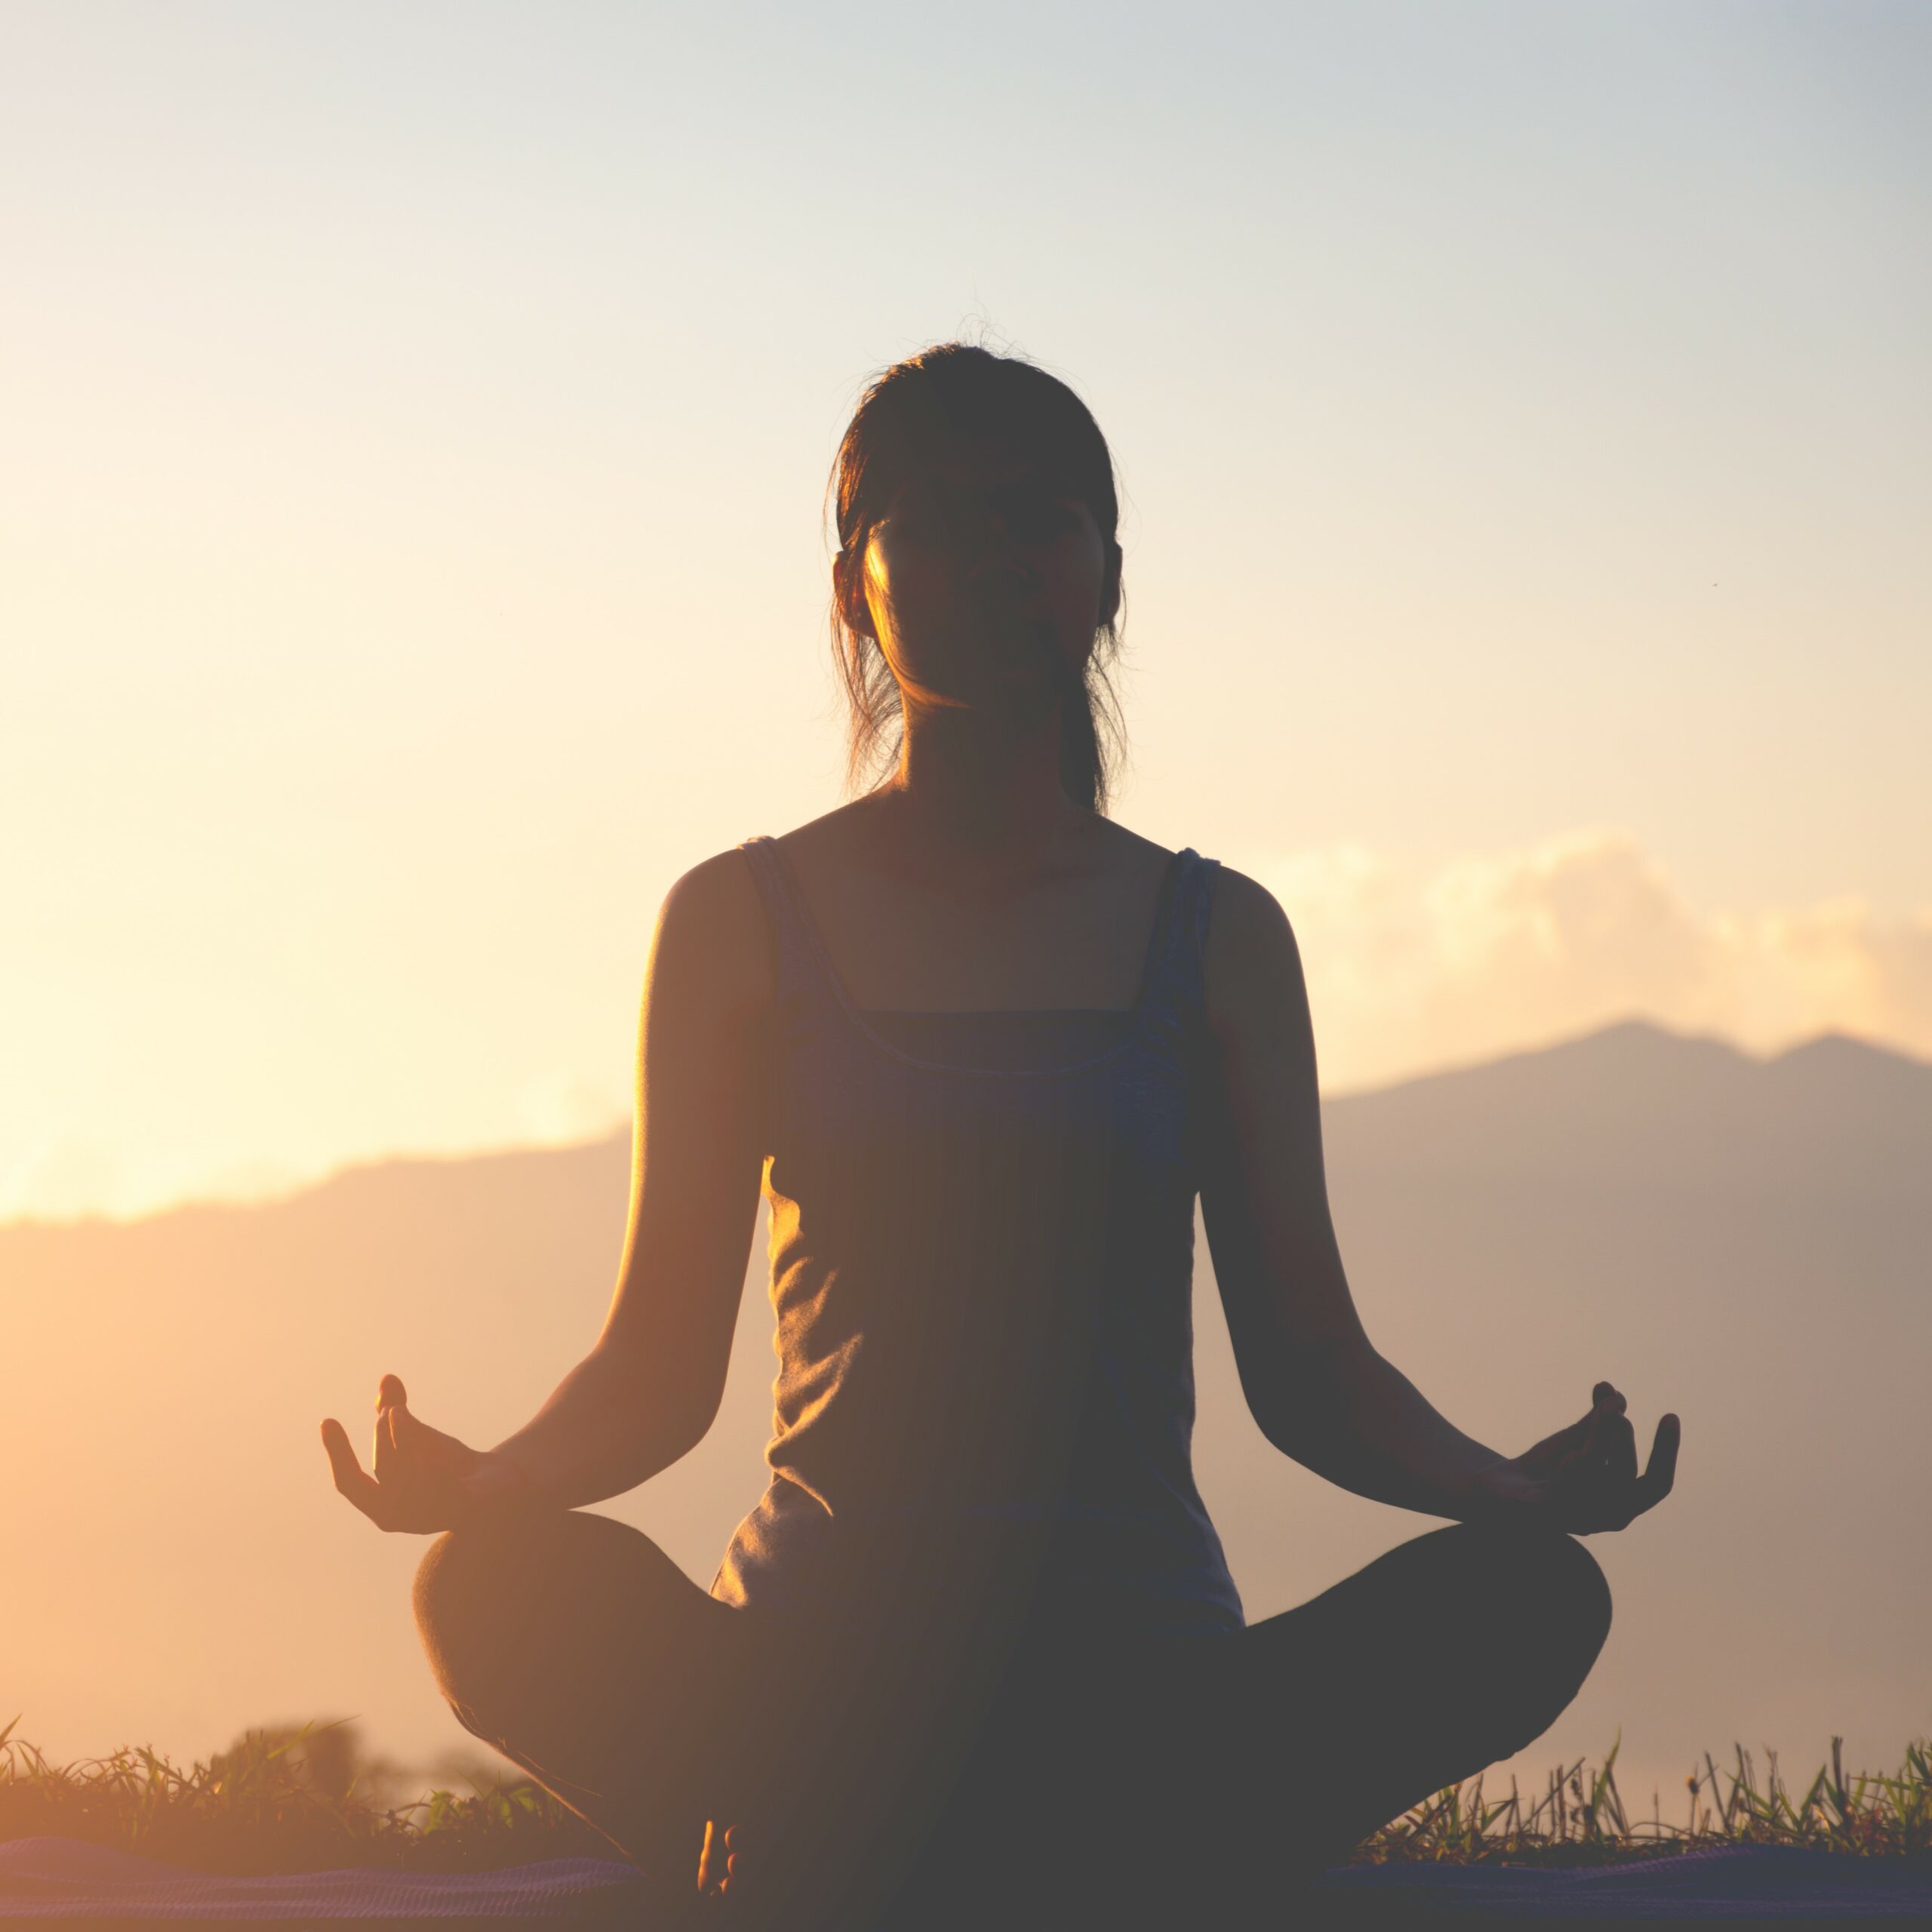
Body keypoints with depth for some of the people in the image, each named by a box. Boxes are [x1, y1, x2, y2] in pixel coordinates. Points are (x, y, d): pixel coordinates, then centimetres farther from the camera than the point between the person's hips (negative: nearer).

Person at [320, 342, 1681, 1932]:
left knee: (1530, 1598, -28)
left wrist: (1518, 1487, -12)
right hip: (830, 1668, -1)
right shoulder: (744, 924, 9)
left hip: (1141, 1682, 2)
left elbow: (1309, 1371, 10)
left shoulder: (1214, 939, 12)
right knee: (498, 1593, -33)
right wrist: (488, 1485, -16)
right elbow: (660, 1368, 7)